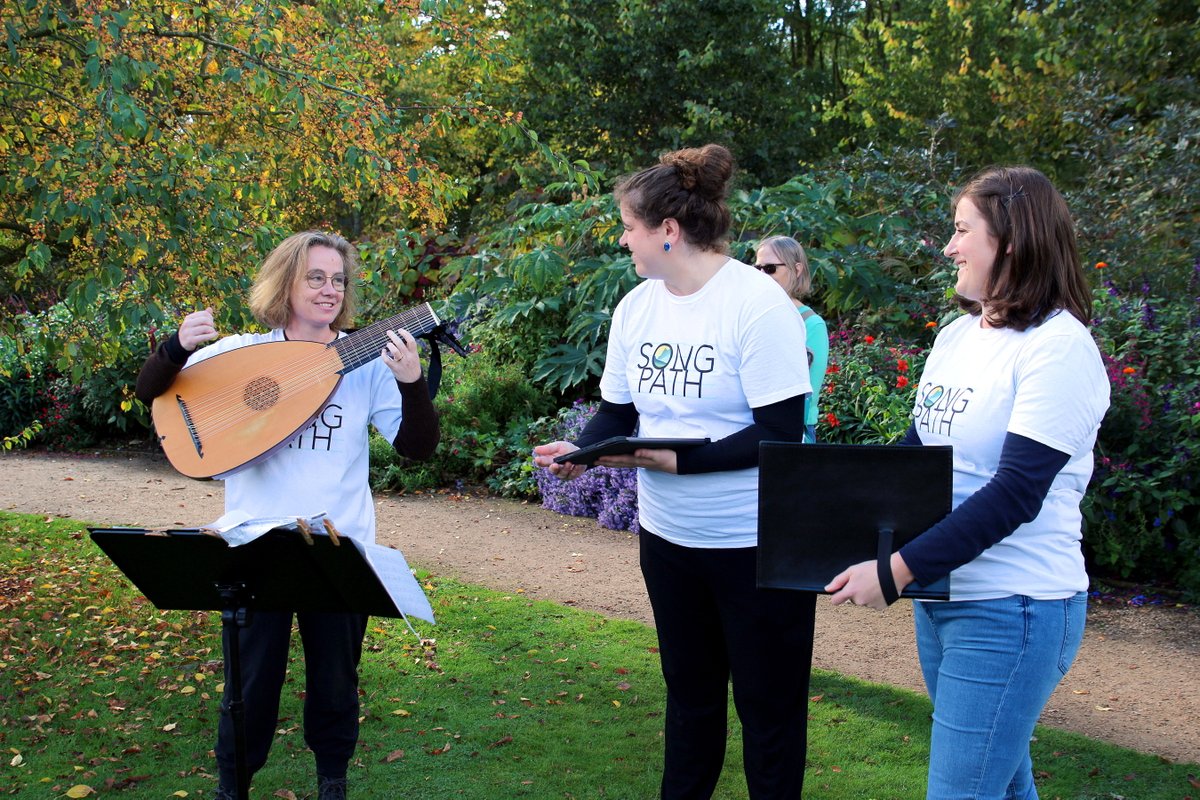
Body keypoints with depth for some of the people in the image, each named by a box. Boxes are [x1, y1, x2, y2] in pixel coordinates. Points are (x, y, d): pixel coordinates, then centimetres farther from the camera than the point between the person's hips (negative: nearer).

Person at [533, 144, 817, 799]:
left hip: (759, 542, -6)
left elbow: (779, 433, -22)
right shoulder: (635, 307, 4)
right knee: (689, 689, 20)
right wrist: (579, 449, -12)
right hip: (668, 536, 7)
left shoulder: (758, 304, -18)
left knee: (768, 702, 7)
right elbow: (616, 411, 9)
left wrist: (677, 459, -28)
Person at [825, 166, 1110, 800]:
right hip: (940, 593, 8)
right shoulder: (957, 335, 9)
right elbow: (916, 448, 15)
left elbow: (1014, 494, -23)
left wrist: (896, 570, -26)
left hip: (1012, 609, -8)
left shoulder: (1058, 346, -17)